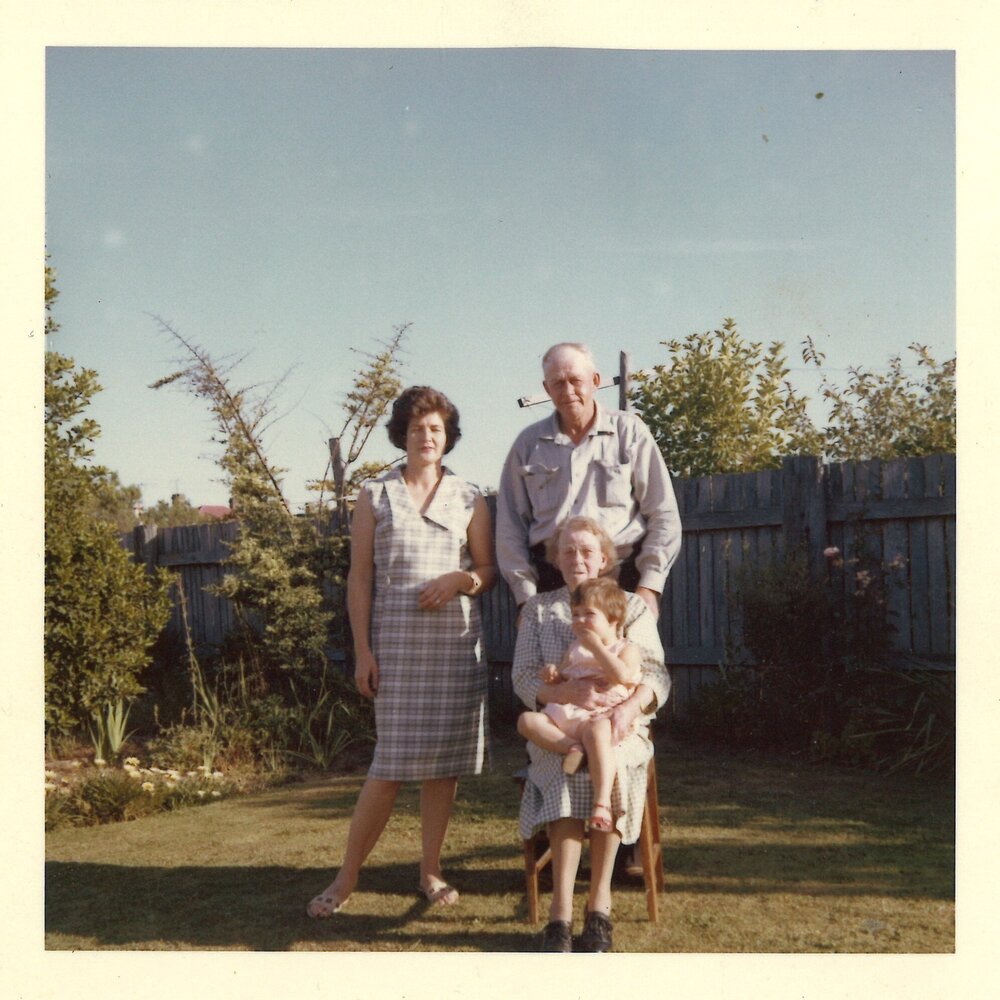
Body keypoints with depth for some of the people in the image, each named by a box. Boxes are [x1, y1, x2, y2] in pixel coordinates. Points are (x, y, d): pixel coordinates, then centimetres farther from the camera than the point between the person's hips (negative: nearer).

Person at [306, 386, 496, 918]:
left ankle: (430, 870, 19)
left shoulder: (468, 499, 10)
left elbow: (489, 570, 10)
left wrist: (459, 579, -12)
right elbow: (360, 578, 3)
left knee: (443, 759, 4)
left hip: (456, 639, 2)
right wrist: (363, 650, -4)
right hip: (397, 639, -2)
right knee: (392, 761, -4)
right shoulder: (375, 496, 6)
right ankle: (346, 877, 10)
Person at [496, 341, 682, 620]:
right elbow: (510, 524, 10)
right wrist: (525, 594, 2)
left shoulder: (629, 432, 7)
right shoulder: (528, 443, 12)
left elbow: (663, 516, 5)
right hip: (549, 584, 1)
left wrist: (649, 586, -3)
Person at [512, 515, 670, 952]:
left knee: (610, 767, -34)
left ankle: (598, 901, -23)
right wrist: (569, 692, -19)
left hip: (618, 728, 0)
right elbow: (523, 677, 2)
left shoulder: (631, 607, 12)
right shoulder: (538, 609, 13)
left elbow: (656, 673, 2)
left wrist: (629, 706, -21)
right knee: (566, 772, -33)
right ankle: (561, 911, -30)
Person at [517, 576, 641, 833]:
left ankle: (602, 802, -44)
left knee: (596, 733, -41)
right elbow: (559, 681, 30)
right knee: (527, 720, -20)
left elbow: (622, 675, -12)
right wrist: (552, 674, 6)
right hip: (565, 712, 6)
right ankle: (573, 748, -35)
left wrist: (596, 644, -7)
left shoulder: (627, 649, 10)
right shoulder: (575, 649, 27)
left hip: (601, 717, -6)